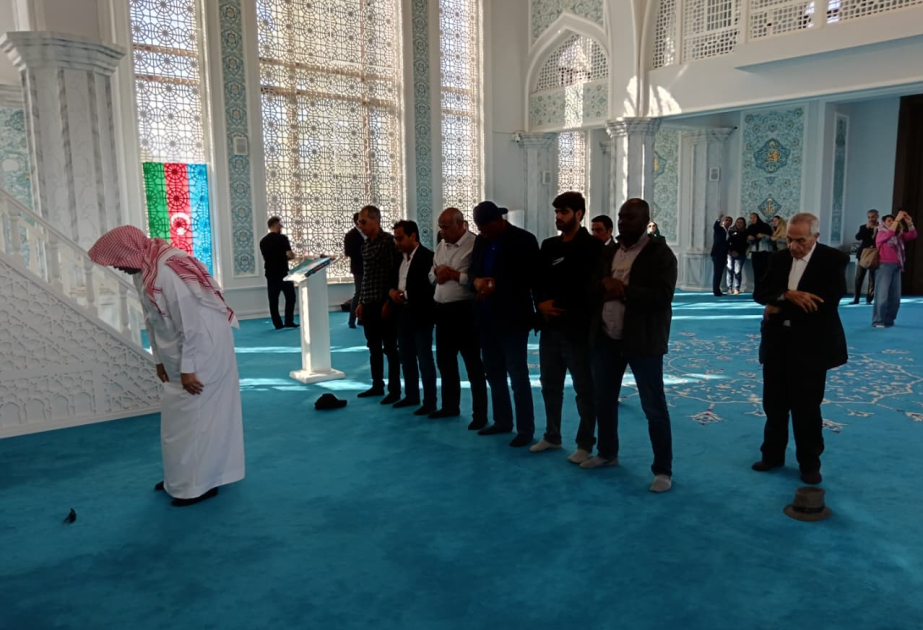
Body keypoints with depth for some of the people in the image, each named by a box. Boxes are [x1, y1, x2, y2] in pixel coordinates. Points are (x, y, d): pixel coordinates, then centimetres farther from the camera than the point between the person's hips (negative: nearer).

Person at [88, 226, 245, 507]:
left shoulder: (168, 272, -26)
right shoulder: (144, 272, 4)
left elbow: (191, 325, -26)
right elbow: (152, 320, 12)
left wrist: (187, 369, -21)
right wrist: (160, 360, 13)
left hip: (203, 351, -9)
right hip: (181, 355, 9)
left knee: (191, 418, -2)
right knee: (181, 417, 16)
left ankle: (199, 484, 11)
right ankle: (182, 477, 30)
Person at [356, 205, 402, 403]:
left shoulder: (389, 241, -10)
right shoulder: (365, 244, 12)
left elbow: (395, 273, -14)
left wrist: (389, 302, -16)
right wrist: (361, 302, 15)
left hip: (384, 304, -7)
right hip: (369, 305, 7)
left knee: (390, 349, 0)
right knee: (374, 348, 14)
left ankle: (394, 390, 7)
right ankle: (377, 386, 24)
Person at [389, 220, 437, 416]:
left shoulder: (427, 256, -13)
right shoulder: (399, 257, 11)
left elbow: (430, 286, -18)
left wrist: (407, 296, -20)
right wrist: (392, 291, -3)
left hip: (420, 314, -8)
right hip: (402, 314, 8)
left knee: (424, 359, 0)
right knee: (406, 357, 16)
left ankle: (430, 402, 9)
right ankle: (411, 396, 30)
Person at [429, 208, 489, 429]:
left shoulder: (474, 245, -14)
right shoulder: (441, 246, 14)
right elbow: (431, 274, 20)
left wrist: (454, 274, -18)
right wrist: (437, 273, -2)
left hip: (464, 311, -9)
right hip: (442, 310, 9)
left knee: (473, 364, 1)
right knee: (445, 361, 19)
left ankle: (480, 414, 11)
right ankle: (450, 406, 35)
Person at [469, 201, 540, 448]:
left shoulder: (524, 240, -9)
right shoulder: (481, 240, 10)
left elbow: (533, 278, -12)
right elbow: (472, 270, 12)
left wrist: (497, 287, -20)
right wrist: (476, 281, -12)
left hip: (512, 319, -7)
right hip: (487, 318, 7)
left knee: (518, 376, 0)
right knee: (494, 374, 15)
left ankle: (526, 429, 10)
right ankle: (502, 421, 28)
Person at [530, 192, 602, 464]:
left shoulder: (592, 247, -4)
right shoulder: (549, 245, 13)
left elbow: (588, 288, -8)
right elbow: (537, 279, 13)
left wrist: (557, 304, -8)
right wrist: (541, 303, -5)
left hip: (577, 328, -6)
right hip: (550, 326, 6)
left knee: (584, 388, 2)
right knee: (550, 385, 13)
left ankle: (585, 444, 12)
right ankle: (552, 436, 28)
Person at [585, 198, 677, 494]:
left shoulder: (660, 253, -8)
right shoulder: (608, 252, 11)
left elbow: (663, 297, -19)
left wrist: (624, 290, -22)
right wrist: (606, 290, -13)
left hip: (642, 340, -6)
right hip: (606, 338, 6)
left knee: (654, 408, 1)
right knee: (603, 400, 18)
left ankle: (663, 470, 12)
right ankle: (607, 453, 37)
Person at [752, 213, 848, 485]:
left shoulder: (834, 260, -8)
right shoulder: (779, 258, 6)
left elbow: (827, 301, -20)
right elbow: (760, 293, -3)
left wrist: (780, 307, -14)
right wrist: (788, 295, -23)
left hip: (811, 346, -4)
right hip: (777, 344, 4)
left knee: (806, 408, 5)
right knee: (774, 404, 12)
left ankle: (810, 463, 21)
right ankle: (773, 454, 28)